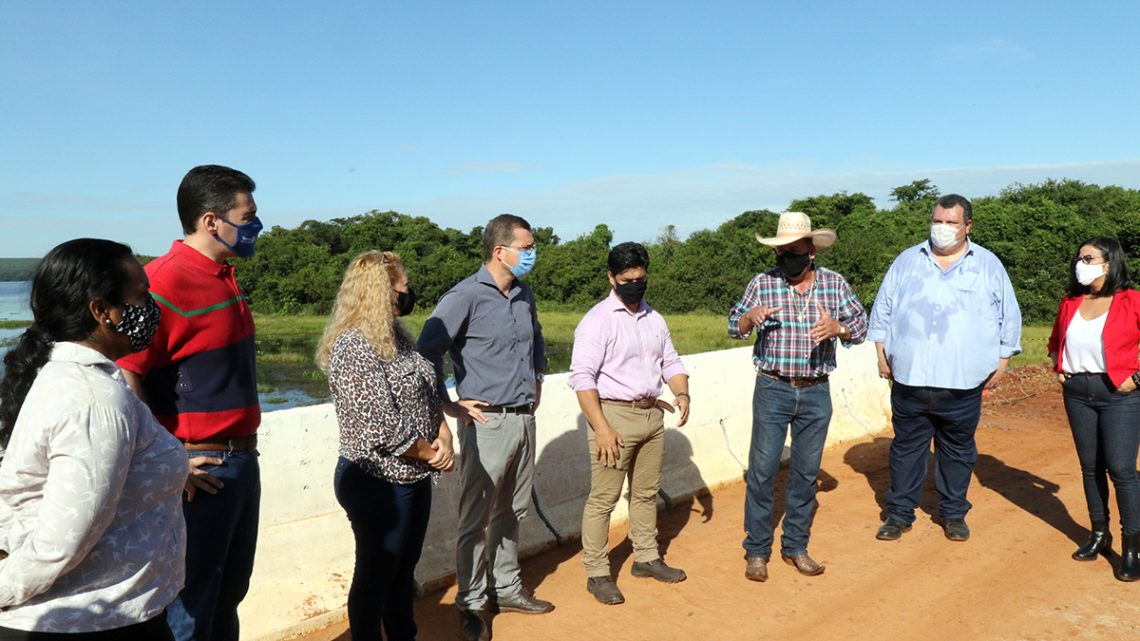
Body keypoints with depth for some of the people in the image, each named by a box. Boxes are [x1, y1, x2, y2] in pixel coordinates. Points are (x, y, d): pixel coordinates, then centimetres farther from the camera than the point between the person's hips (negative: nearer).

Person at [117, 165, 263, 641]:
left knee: (227, 599, 21)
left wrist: (244, 449, 16)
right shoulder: (166, 281, -18)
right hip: (201, 472, -8)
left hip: (242, 462, 8)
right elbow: (122, 379, -23)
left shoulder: (223, 277, 10)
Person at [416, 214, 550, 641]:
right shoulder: (466, 296, -14)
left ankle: (506, 589, 33)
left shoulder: (524, 294, 9)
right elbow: (427, 350, -16)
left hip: (524, 418, 7)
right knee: (477, 518, 4)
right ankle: (472, 604, 18)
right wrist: (449, 405, -12)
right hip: (487, 422, -7)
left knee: (511, 513, 18)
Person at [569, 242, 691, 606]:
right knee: (604, 498, -1)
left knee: (647, 492, 18)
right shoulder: (598, 320, -11)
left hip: (652, 414, 7)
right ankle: (596, 573, 11)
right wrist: (602, 428, -22)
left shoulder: (654, 319, 11)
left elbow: (671, 361, 17)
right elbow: (582, 377, -17)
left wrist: (681, 392, -4)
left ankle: (646, 558, 33)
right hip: (614, 415, -7)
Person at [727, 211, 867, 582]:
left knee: (806, 472, 11)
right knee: (762, 470, 0)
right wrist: (750, 318, -22)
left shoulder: (834, 284, 2)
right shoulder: (763, 283, -2)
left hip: (816, 392, 2)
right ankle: (756, 550, 14)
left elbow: (861, 326, 1)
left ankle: (796, 547, 27)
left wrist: (838, 328, -22)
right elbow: (734, 327, 1)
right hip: (772, 389, -2)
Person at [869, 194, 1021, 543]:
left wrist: (1002, 361, 6)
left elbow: (1009, 316, 9)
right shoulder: (907, 260, 7)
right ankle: (899, 514, 20)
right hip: (909, 379, 1)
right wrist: (881, 351, 5)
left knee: (958, 450, 12)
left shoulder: (988, 265, 5)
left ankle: (954, 514, 29)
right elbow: (883, 308, 10)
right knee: (907, 447, 9)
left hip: (963, 383, 0)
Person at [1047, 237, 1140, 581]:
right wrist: (1058, 367, 9)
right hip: (1077, 393, 5)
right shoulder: (1070, 303, 8)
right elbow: (1055, 341, 23)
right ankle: (1099, 534, 25)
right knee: (1090, 467, 12)